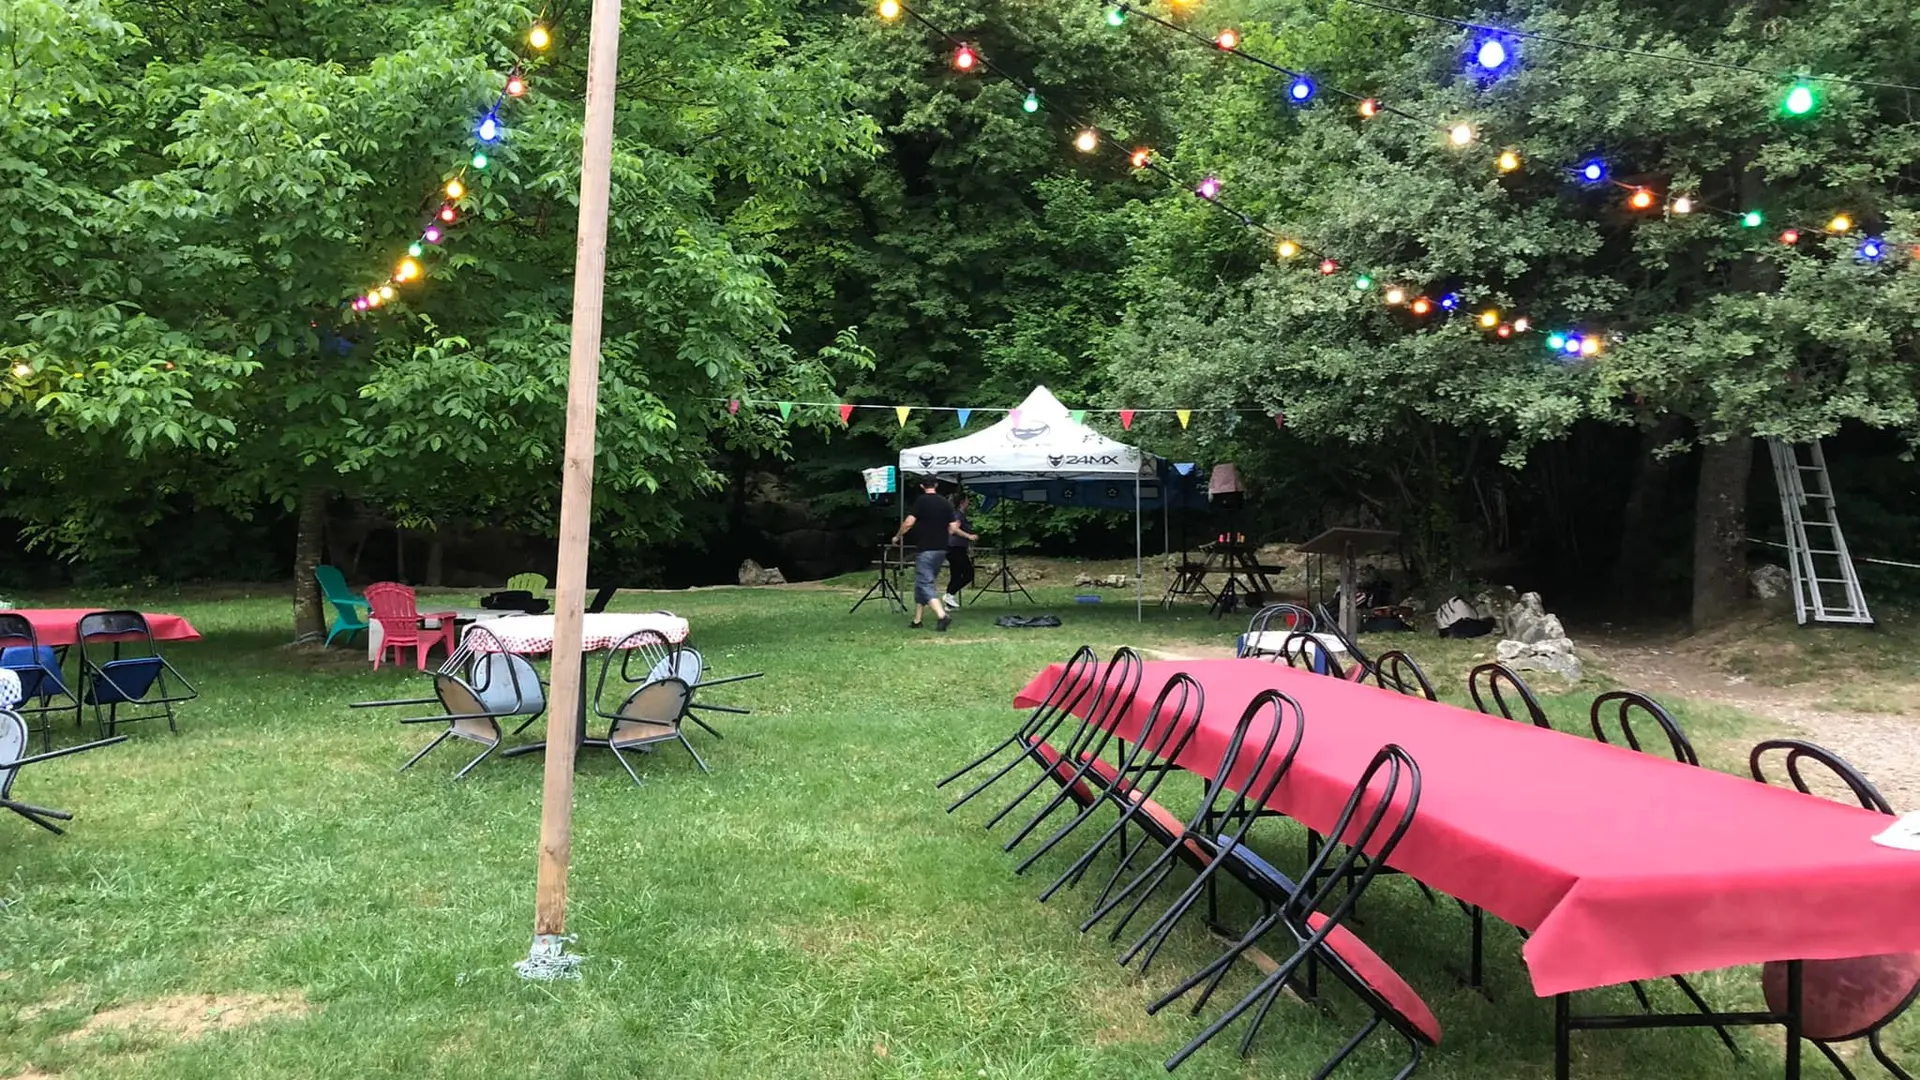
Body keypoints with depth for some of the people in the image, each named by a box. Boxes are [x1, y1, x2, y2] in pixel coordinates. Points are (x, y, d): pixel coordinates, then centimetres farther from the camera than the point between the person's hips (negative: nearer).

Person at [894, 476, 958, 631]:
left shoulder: (921, 501, -8)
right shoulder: (945, 503, 8)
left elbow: (909, 522, -15)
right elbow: (953, 527, 6)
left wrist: (898, 536, 1)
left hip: (925, 550, -6)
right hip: (941, 549, 7)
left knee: (924, 585, -8)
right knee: (922, 583, 16)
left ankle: (942, 616, -25)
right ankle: (917, 619, 18)